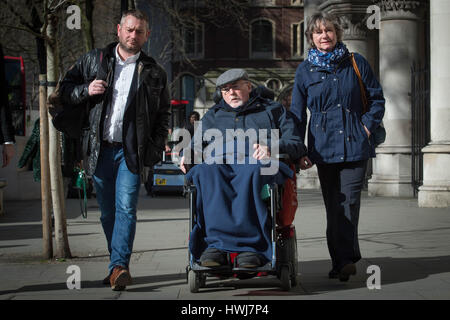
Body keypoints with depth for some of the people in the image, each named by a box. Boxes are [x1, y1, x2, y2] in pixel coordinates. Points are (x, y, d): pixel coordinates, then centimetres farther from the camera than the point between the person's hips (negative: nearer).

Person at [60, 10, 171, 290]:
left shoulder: (154, 73, 8)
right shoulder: (94, 60, 9)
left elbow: (164, 114, 13)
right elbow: (66, 89, 14)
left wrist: (156, 149, 2)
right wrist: (86, 90, -8)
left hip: (132, 151, -2)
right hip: (100, 149, 2)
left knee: (126, 208, -14)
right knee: (108, 212, 7)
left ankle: (119, 267, -19)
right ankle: (119, 265, 18)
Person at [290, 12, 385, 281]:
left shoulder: (356, 63, 5)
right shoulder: (305, 70, 7)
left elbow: (377, 98, 12)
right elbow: (297, 114, 10)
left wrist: (367, 127, -1)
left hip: (355, 146, -1)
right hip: (324, 147, 1)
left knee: (349, 203, -8)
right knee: (334, 207, 2)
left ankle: (343, 259, -4)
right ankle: (346, 261, 9)